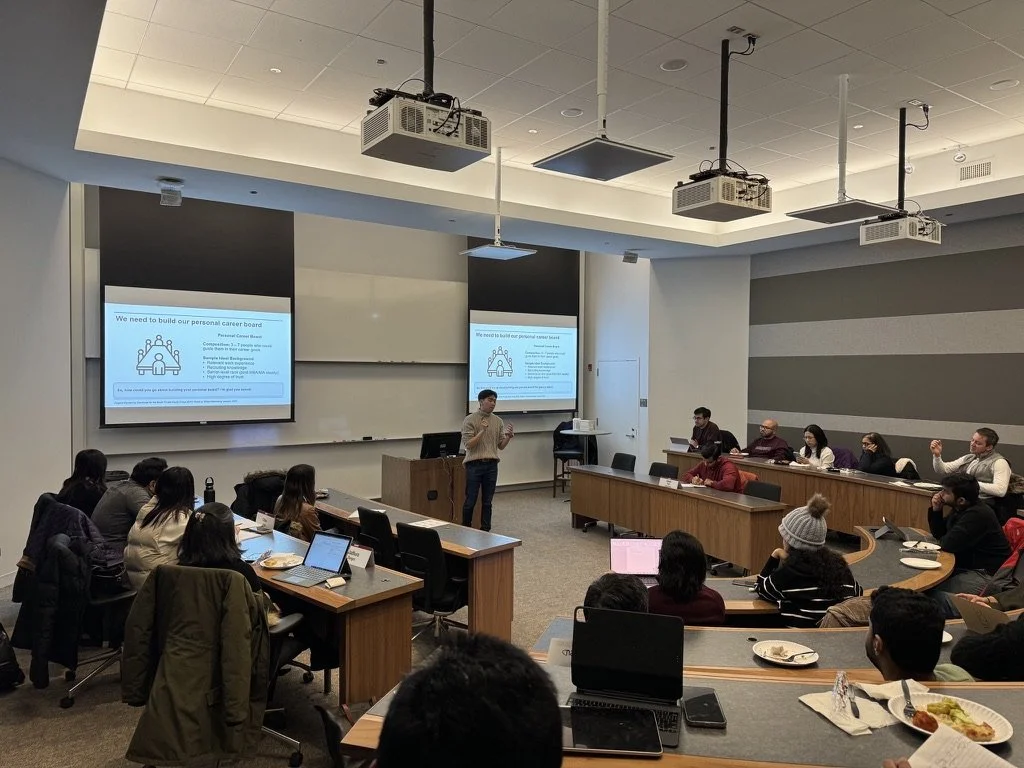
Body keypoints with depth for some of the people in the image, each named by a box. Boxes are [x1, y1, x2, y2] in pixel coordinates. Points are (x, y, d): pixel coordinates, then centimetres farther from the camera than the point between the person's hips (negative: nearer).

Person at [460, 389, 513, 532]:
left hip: (491, 465, 4)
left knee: (487, 501, 8)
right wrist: (482, 431, -21)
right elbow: (468, 444, -12)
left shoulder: (498, 421, 8)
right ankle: (465, 530, 18)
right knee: (470, 501, 2)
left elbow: (501, 446, 9)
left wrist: (509, 437, -10)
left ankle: (485, 531, 16)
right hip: (474, 465, -4)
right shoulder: (470, 420, -6)